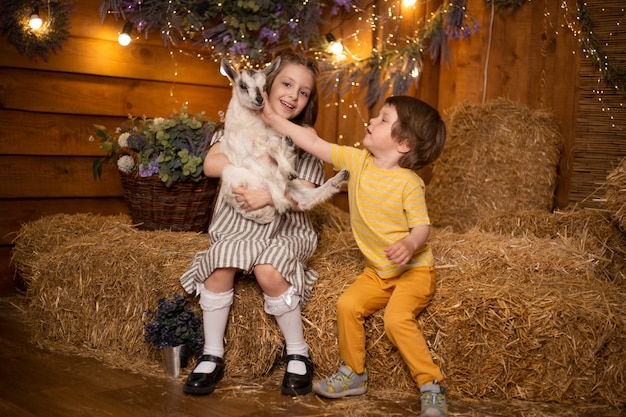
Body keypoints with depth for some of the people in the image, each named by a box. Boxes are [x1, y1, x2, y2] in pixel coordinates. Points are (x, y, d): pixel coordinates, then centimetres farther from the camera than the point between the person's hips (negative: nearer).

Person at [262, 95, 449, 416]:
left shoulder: (408, 182, -19)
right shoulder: (357, 161, -3)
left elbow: (423, 226, -20)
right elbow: (315, 144, 0)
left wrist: (409, 245, -43)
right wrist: (272, 118, -1)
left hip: (414, 270, -6)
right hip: (377, 270, 6)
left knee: (397, 318, -27)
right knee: (347, 305, -13)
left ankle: (432, 387, -13)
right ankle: (353, 374, 8)